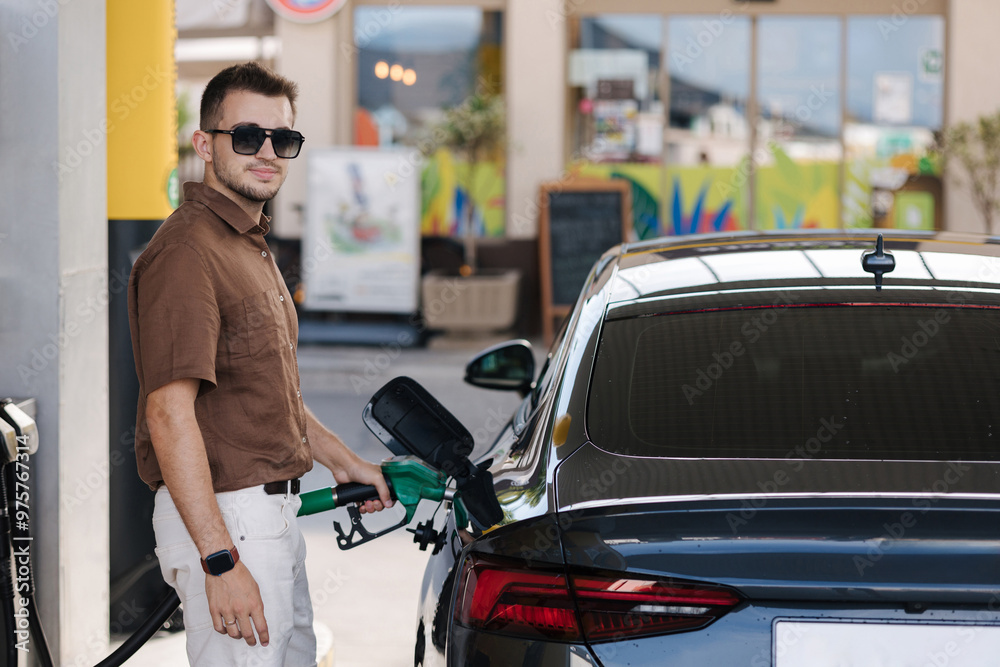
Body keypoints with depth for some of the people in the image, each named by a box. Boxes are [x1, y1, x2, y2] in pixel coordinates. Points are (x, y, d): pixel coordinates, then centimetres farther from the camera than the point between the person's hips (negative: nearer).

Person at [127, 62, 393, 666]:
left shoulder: (251, 244, 16)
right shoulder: (188, 250, -18)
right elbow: (170, 415, -24)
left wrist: (344, 461, 24)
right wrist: (219, 561, -28)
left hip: (272, 510, 10)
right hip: (221, 518, -10)